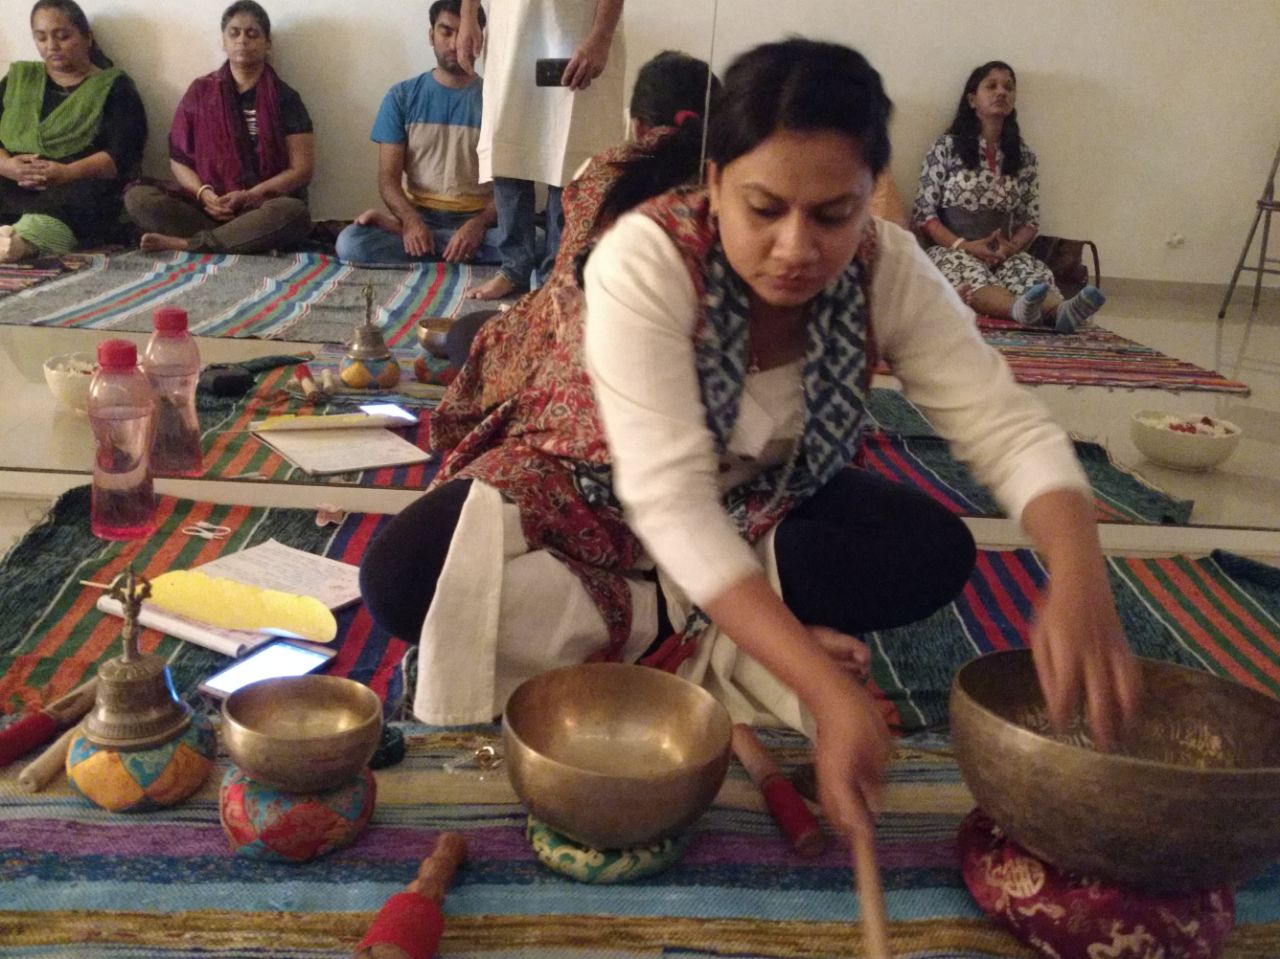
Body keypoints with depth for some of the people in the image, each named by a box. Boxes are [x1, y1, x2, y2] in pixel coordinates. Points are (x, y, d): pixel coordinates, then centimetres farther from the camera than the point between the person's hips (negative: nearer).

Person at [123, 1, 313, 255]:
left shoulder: (284, 98, 4)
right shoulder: (200, 92, 10)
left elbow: (301, 169, -2)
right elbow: (179, 158, 9)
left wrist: (251, 196, -15)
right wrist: (203, 192, -12)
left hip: (264, 205, -2)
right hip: (207, 202, 3)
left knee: (293, 213, -38)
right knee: (138, 197, -22)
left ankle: (185, 243, -28)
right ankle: (251, 241, -27)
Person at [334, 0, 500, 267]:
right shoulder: (401, 97, 4)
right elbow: (388, 178, -2)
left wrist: (478, 225, -24)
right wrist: (412, 221, -23)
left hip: (478, 220, 1)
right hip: (420, 215, 0)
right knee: (350, 244, -29)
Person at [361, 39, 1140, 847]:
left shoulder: (889, 268, -19)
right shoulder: (646, 258, -31)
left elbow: (1007, 424, -19)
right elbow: (668, 500, -38)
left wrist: (1081, 577, -41)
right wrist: (826, 688, -47)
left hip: (757, 506, 3)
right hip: (591, 495, -2)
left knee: (935, 553, -22)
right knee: (403, 576, -29)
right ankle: (714, 648, -16)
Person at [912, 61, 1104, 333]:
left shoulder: (1024, 156, 13)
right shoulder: (946, 147, 3)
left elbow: (1031, 220, 13)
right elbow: (924, 213, -1)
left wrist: (1010, 247, -10)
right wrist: (964, 246, -16)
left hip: (1004, 255, 3)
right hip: (951, 251, -3)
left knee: (1036, 273, -32)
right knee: (969, 271, -39)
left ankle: (1060, 311, -64)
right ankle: (1021, 308, -68)